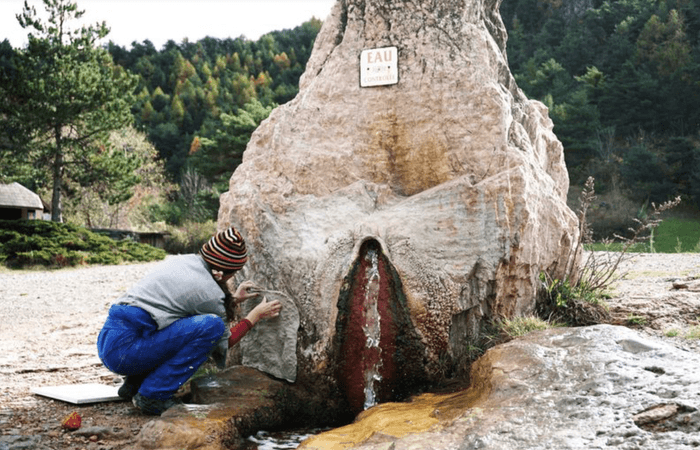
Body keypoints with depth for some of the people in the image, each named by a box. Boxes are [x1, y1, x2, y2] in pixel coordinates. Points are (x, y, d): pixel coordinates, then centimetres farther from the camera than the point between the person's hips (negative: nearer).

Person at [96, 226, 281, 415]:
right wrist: (256, 315, 14)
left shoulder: (180, 260, 12)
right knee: (211, 326, -16)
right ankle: (153, 396, -9)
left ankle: (134, 384, 19)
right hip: (123, 351, -9)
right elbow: (223, 345, 5)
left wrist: (234, 299, 31)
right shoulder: (209, 291, -11)